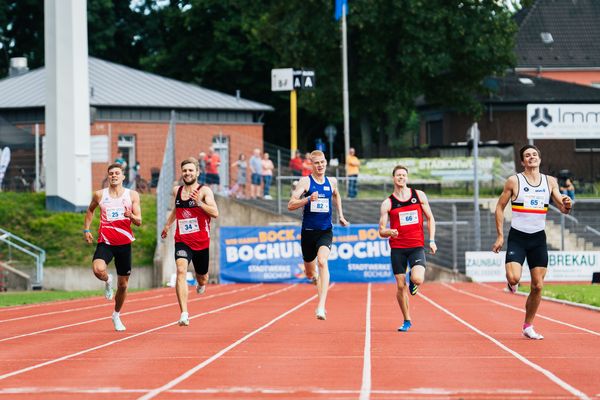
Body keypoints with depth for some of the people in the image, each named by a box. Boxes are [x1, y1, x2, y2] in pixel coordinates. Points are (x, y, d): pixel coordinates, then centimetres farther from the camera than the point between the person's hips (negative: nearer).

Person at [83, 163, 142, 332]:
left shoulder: (132, 195, 2)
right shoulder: (99, 195, 4)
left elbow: (139, 221, 0)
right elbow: (90, 210, 23)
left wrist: (131, 216, -22)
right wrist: (86, 229, 14)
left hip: (124, 243, 1)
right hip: (105, 242, -1)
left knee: (123, 284, 8)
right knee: (98, 270, -30)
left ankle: (117, 315, 31)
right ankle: (108, 281, 7)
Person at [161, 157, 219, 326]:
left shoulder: (204, 191, -8)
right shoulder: (177, 191, 6)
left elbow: (215, 213, -20)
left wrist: (199, 203, -31)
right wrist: (167, 225, 28)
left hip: (201, 241, -1)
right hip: (182, 241, 1)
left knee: (202, 278, 17)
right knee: (181, 271, -24)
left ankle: (201, 283, 60)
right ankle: (184, 314, -31)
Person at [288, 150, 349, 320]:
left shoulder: (332, 182, 6)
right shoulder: (305, 181, -6)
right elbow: (291, 205, -14)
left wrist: (340, 215, 24)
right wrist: (308, 199, -28)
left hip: (325, 231, 0)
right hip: (308, 232, 0)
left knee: (322, 261, -26)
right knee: (309, 273, 14)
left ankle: (321, 306, -33)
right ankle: (316, 278, 56)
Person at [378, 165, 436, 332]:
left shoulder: (419, 196, 5)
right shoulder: (387, 203, 2)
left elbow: (430, 218, 13)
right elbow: (381, 231, 2)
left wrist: (431, 240, 2)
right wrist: (389, 232, -21)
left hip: (417, 246, 0)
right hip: (397, 248, 0)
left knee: (417, 279, -23)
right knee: (400, 286, -1)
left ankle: (412, 279, 16)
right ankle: (407, 321, 16)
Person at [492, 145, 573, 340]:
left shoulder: (550, 181, 5)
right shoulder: (514, 181, -4)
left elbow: (563, 209, 6)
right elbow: (500, 207, 1)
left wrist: (567, 204, -19)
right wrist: (499, 236, -5)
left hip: (539, 238, 3)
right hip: (517, 237, -3)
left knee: (538, 286, 1)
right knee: (514, 278, -23)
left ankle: (528, 326, 16)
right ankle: (512, 283, 16)